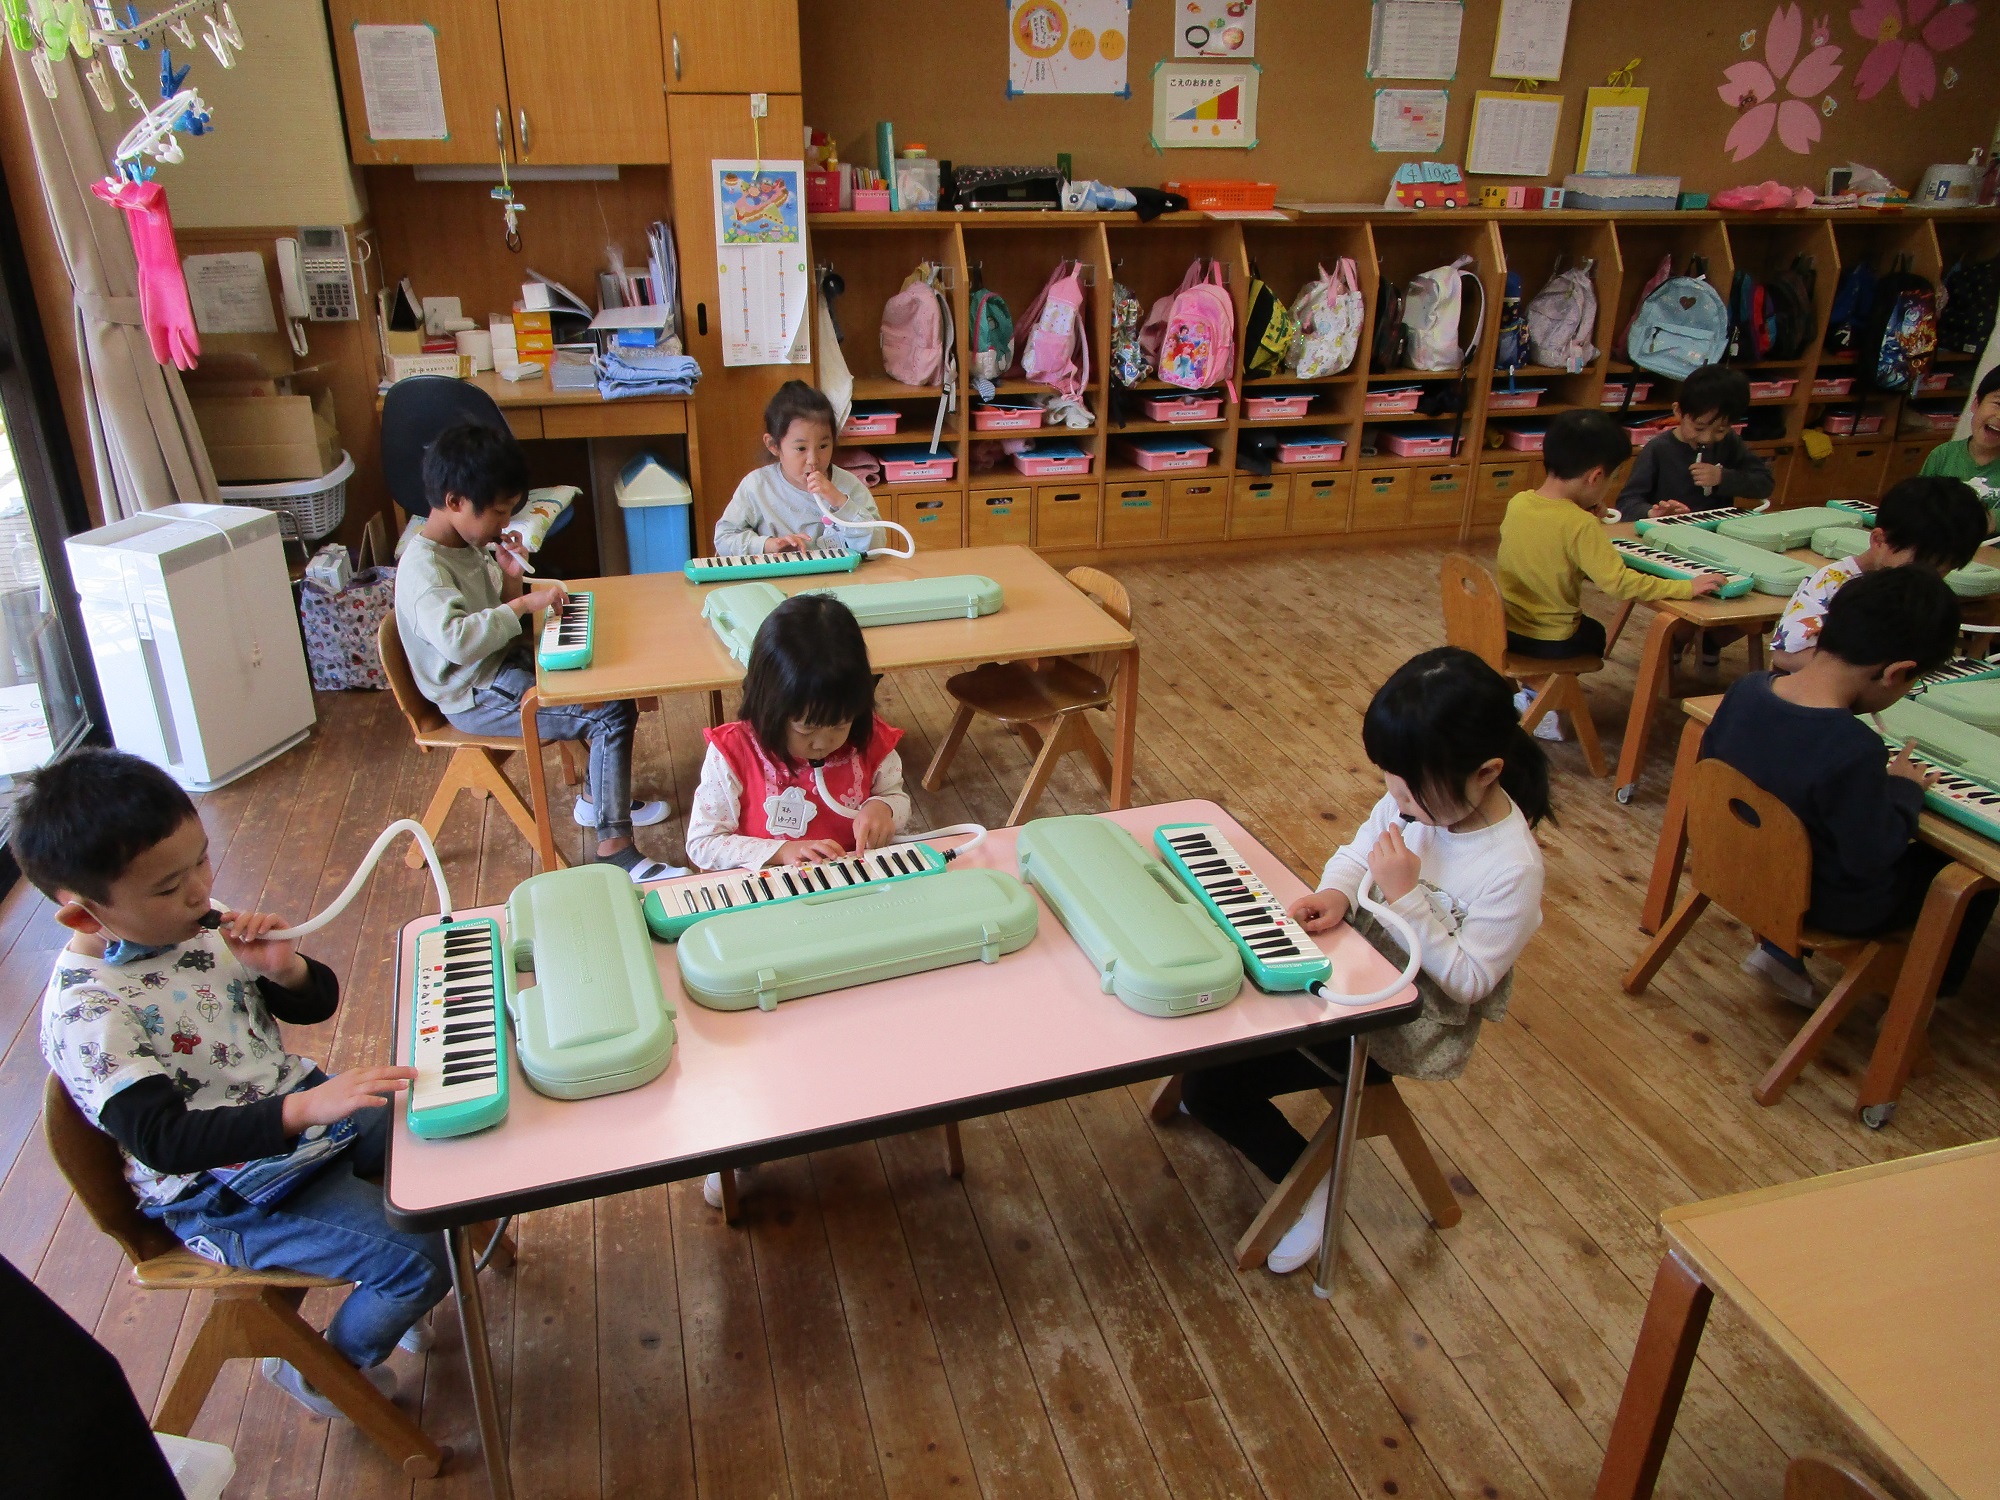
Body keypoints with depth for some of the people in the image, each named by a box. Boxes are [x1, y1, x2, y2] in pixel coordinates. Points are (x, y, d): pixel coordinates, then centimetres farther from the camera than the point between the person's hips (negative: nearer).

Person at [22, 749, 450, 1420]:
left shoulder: (200, 924, -2)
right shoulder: (85, 1014, -24)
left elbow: (316, 1004, 6)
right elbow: (162, 1138, -32)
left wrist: (285, 969, -18)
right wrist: (303, 1112, -44)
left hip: (305, 1103, 8)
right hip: (229, 1196, -7)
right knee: (418, 1258, -16)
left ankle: (389, 1291, 28)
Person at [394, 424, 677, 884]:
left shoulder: (466, 545, 7)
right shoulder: (422, 568, -23)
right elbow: (456, 639, -41)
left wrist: (511, 579, -3)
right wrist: (526, 603, -35)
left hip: (503, 663, 10)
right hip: (477, 698, -10)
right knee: (613, 715, -20)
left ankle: (598, 798, 21)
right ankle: (615, 849, -19)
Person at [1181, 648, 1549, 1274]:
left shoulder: (1512, 870, -26)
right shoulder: (1414, 797, -9)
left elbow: (1466, 982, -21)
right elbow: (1356, 851, 4)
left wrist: (1406, 895, -29)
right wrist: (1337, 892, -18)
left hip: (1402, 1027, -7)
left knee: (1208, 1087, -11)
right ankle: (1224, 1087, 27)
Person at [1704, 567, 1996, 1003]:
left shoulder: (1745, 689, -16)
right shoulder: (1854, 750, -36)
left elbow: (1711, 763, 2)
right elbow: (1873, 855, -25)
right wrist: (1905, 789, -7)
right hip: (1839, 909, -6)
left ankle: (1780, 949, 27)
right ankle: (1929, 987, 35)